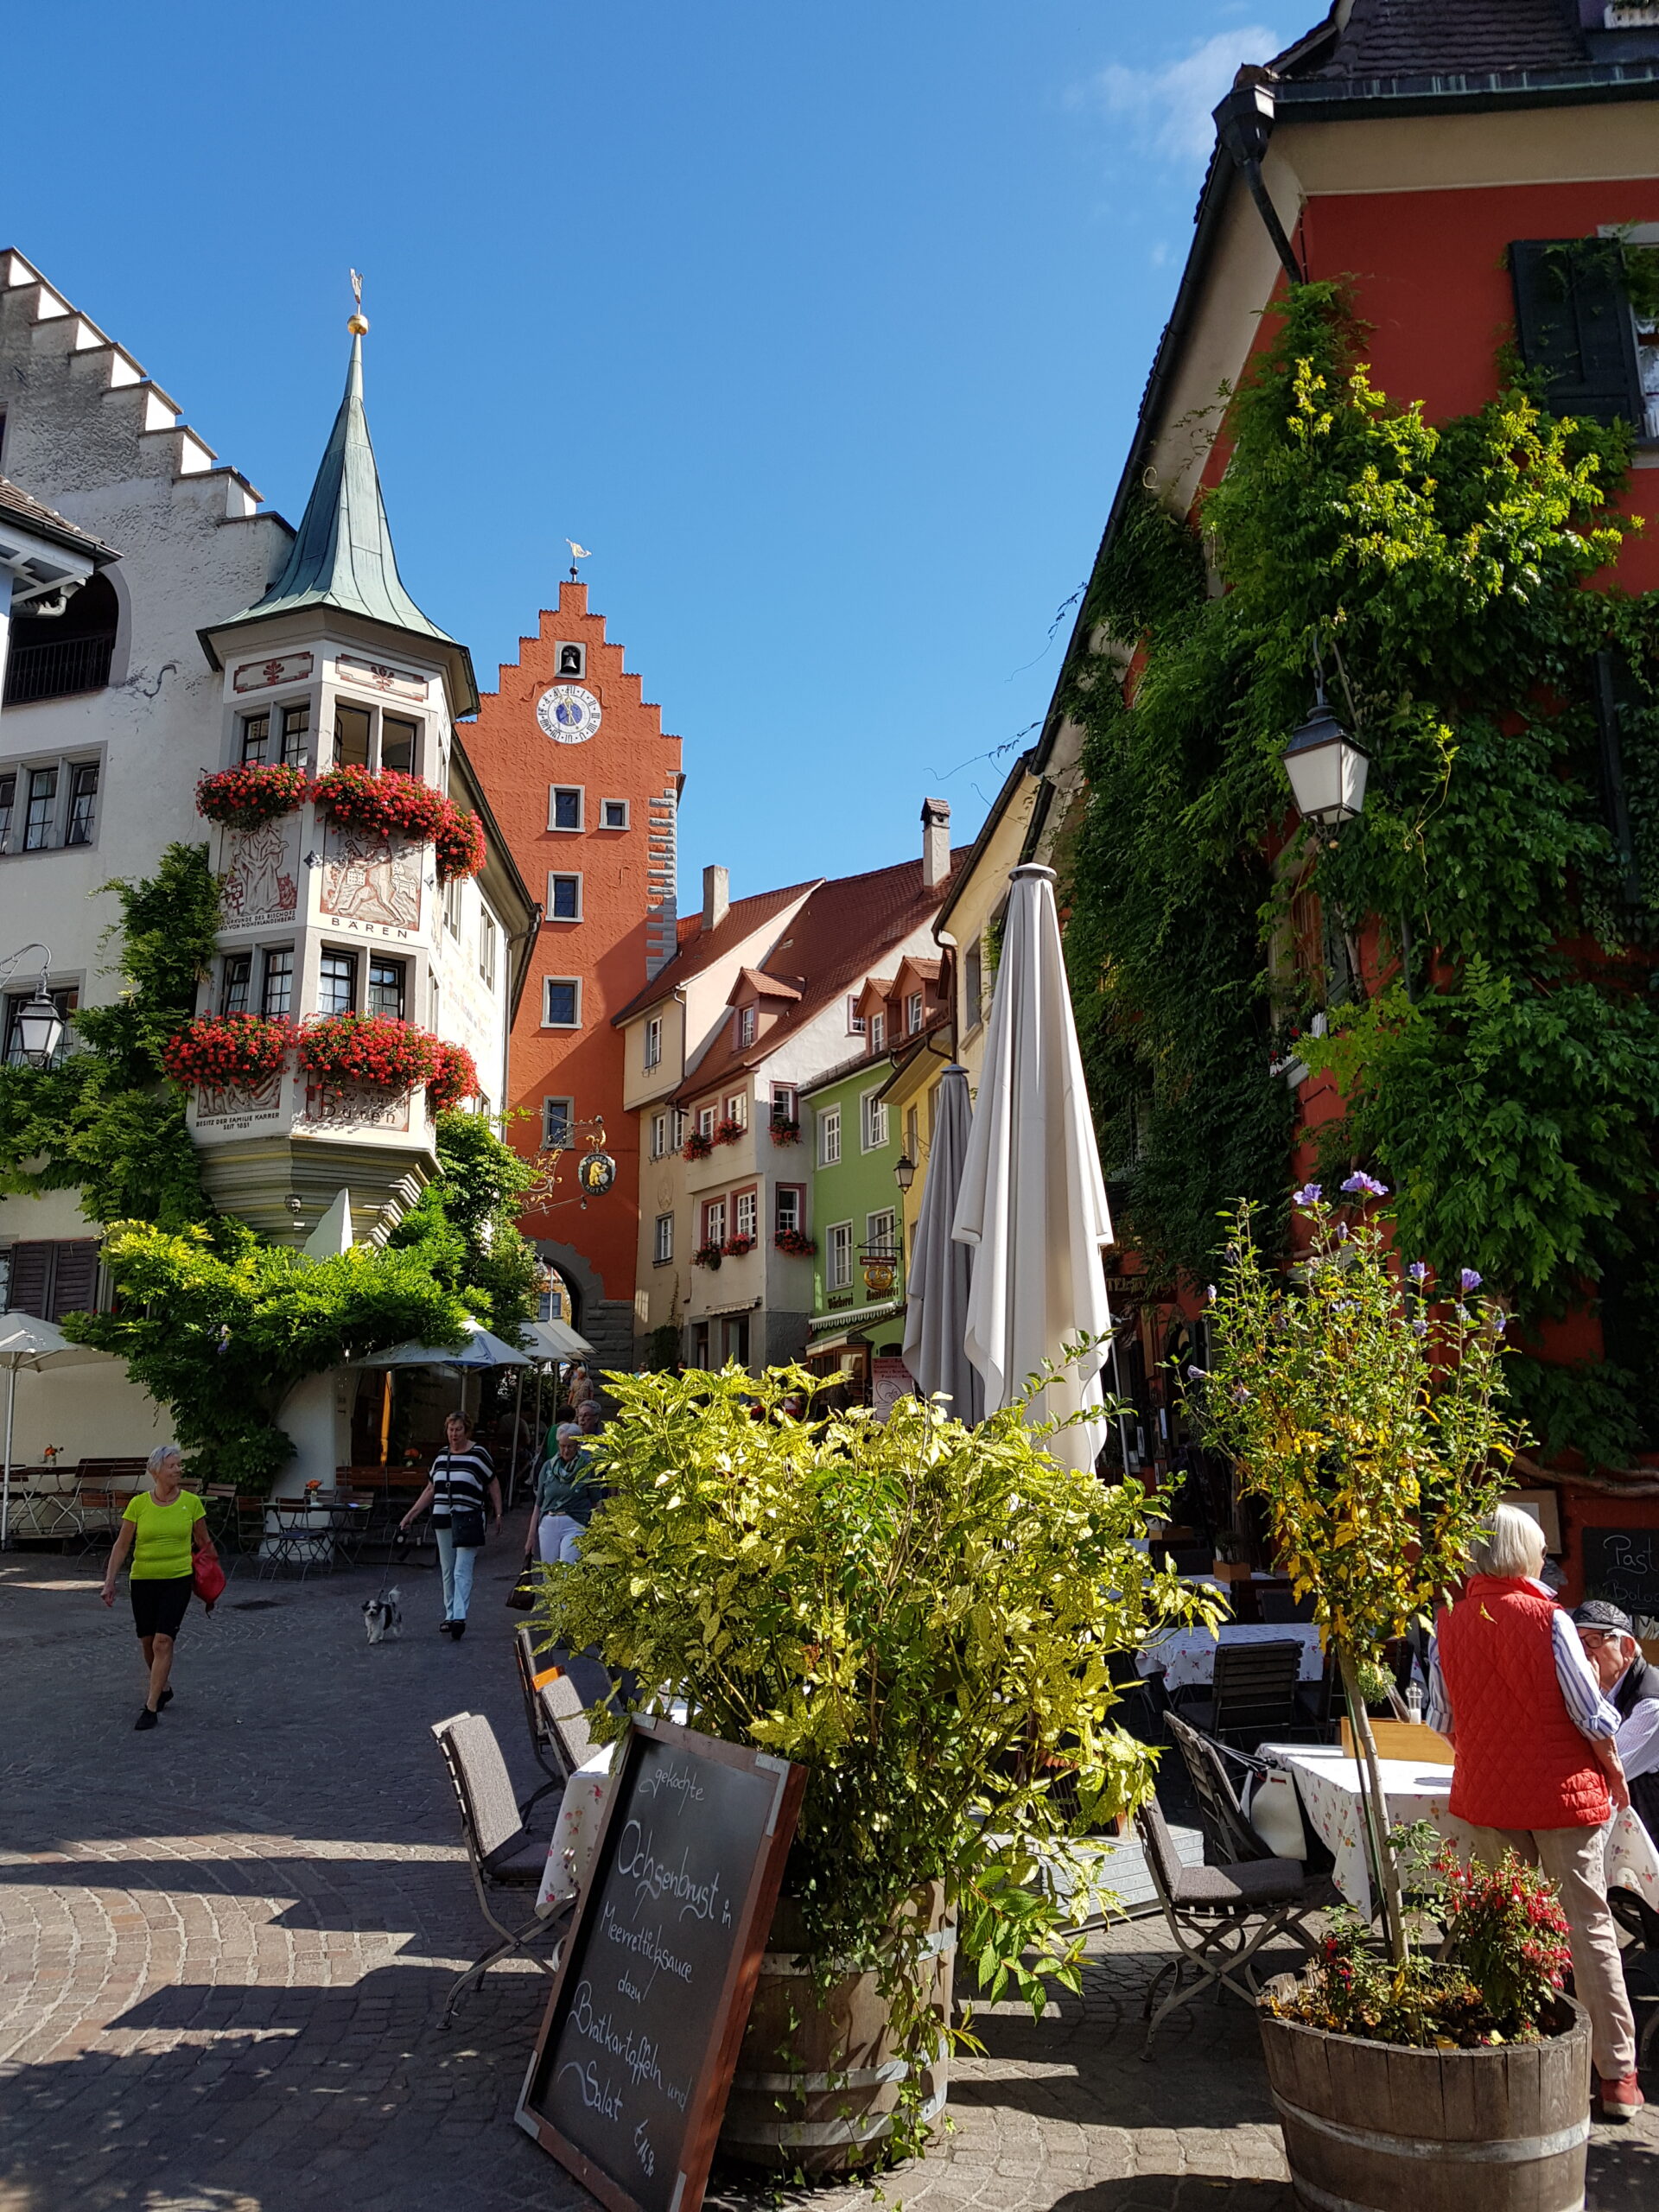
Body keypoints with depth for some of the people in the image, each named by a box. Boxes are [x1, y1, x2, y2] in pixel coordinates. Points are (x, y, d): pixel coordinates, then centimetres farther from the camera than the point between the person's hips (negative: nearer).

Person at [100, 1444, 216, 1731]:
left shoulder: (191, 1502, -5)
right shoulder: (138, 1504, -6)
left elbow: (203, 1543, 7)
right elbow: (121, 1545, 0)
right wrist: (109, 1581, -5)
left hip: (178, 1579, -2)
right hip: (143, 1579, 2)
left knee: (163, 1642, -11)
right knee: (147, 1642, 13)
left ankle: (151, 1708, -4)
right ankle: (163, 1688, 38)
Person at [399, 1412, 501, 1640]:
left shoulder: (478, 1454, -3)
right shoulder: (442, 1456, 13)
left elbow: (493, 1485, 3)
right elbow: (430, 1490, 18)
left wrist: (498, 1514, -2)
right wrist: (411, 1514, 13)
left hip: (468, 1519, -6)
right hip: (443, 1519, 6)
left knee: (462, 1570, -12)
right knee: (448, 1571, 10)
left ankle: (459, 1617, -19)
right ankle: (450, 1615, 17)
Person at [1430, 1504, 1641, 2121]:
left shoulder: (1448, 1625, -3)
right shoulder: (1547, 1618, -13)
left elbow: (1442, 1720, 6)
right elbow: (1591, 1714, -10)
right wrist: (1615, 1774, 7)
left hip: (1485, 1799, 3)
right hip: (1564, 1793, -3)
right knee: (1588, 1929, 6)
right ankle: (1617, 2075, 11)